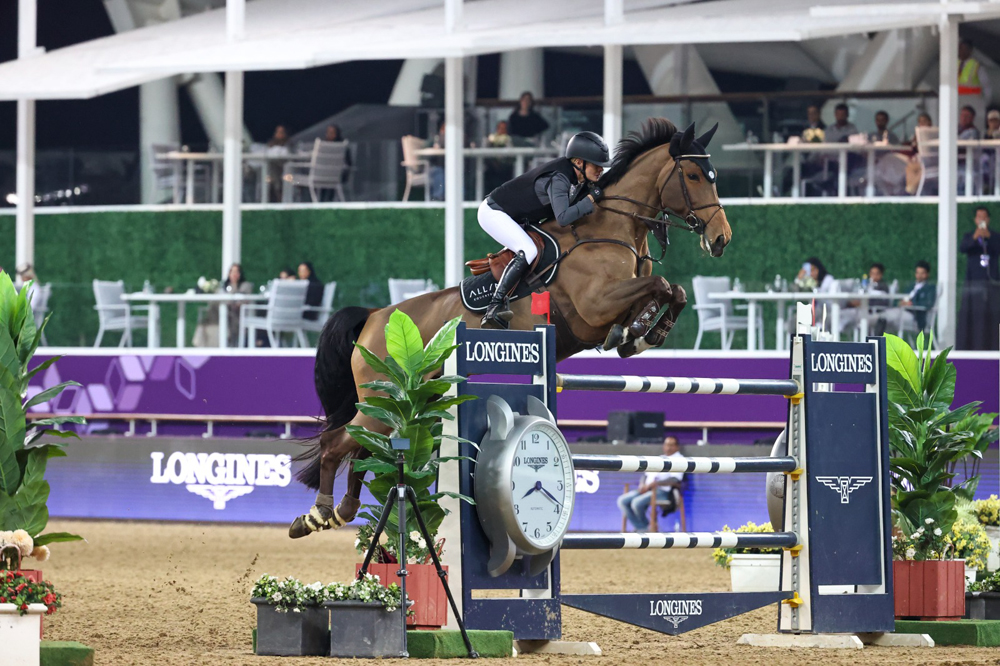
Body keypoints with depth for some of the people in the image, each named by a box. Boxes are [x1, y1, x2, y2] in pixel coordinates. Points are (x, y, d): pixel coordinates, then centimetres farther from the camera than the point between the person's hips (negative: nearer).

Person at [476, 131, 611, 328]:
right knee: (528, 251, -30)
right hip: (493, 213, -10)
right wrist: (591, 199, -32)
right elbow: (563, 217, -42)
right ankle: (494, 307, -32)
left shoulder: (580, 179, -3)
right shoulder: (559, 178, -31)